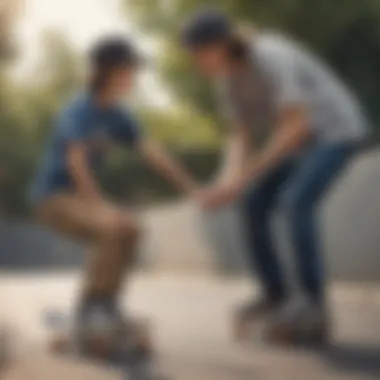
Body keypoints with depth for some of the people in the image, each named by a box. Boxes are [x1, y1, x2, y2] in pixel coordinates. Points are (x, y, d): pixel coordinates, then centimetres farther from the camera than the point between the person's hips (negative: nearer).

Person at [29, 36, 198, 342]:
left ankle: (106, 303, 19)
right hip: (54, 197, -9)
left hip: (78, 194, 9)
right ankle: (90, 307, -12)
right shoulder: (80, 110, -18)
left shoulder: (117, 115, 5)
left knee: (131, 229, 13)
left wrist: (191, 188, -2)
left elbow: (153, 153, 3)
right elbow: (75, 159, -29)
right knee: (115, 229, -26)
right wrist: (98, 206, -36)